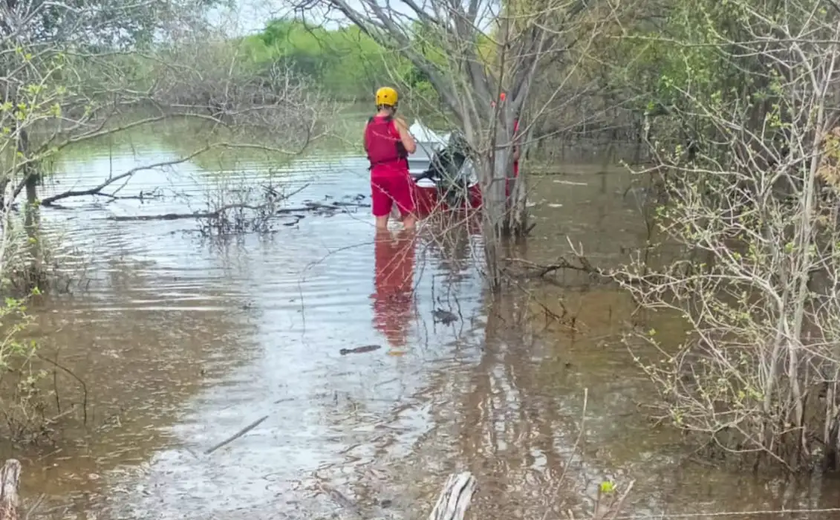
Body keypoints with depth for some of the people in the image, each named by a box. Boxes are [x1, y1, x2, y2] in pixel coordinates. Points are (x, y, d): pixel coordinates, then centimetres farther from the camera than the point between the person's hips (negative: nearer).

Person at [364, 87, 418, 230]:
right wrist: (410, 138, 6)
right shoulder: (397, 122, -8)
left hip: (377, 173, 5)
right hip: (397, 172, -5)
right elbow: (411, 148, -13)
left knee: (381, 217, 11)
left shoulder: (369, 124, 6)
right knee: (409, 215, 4)